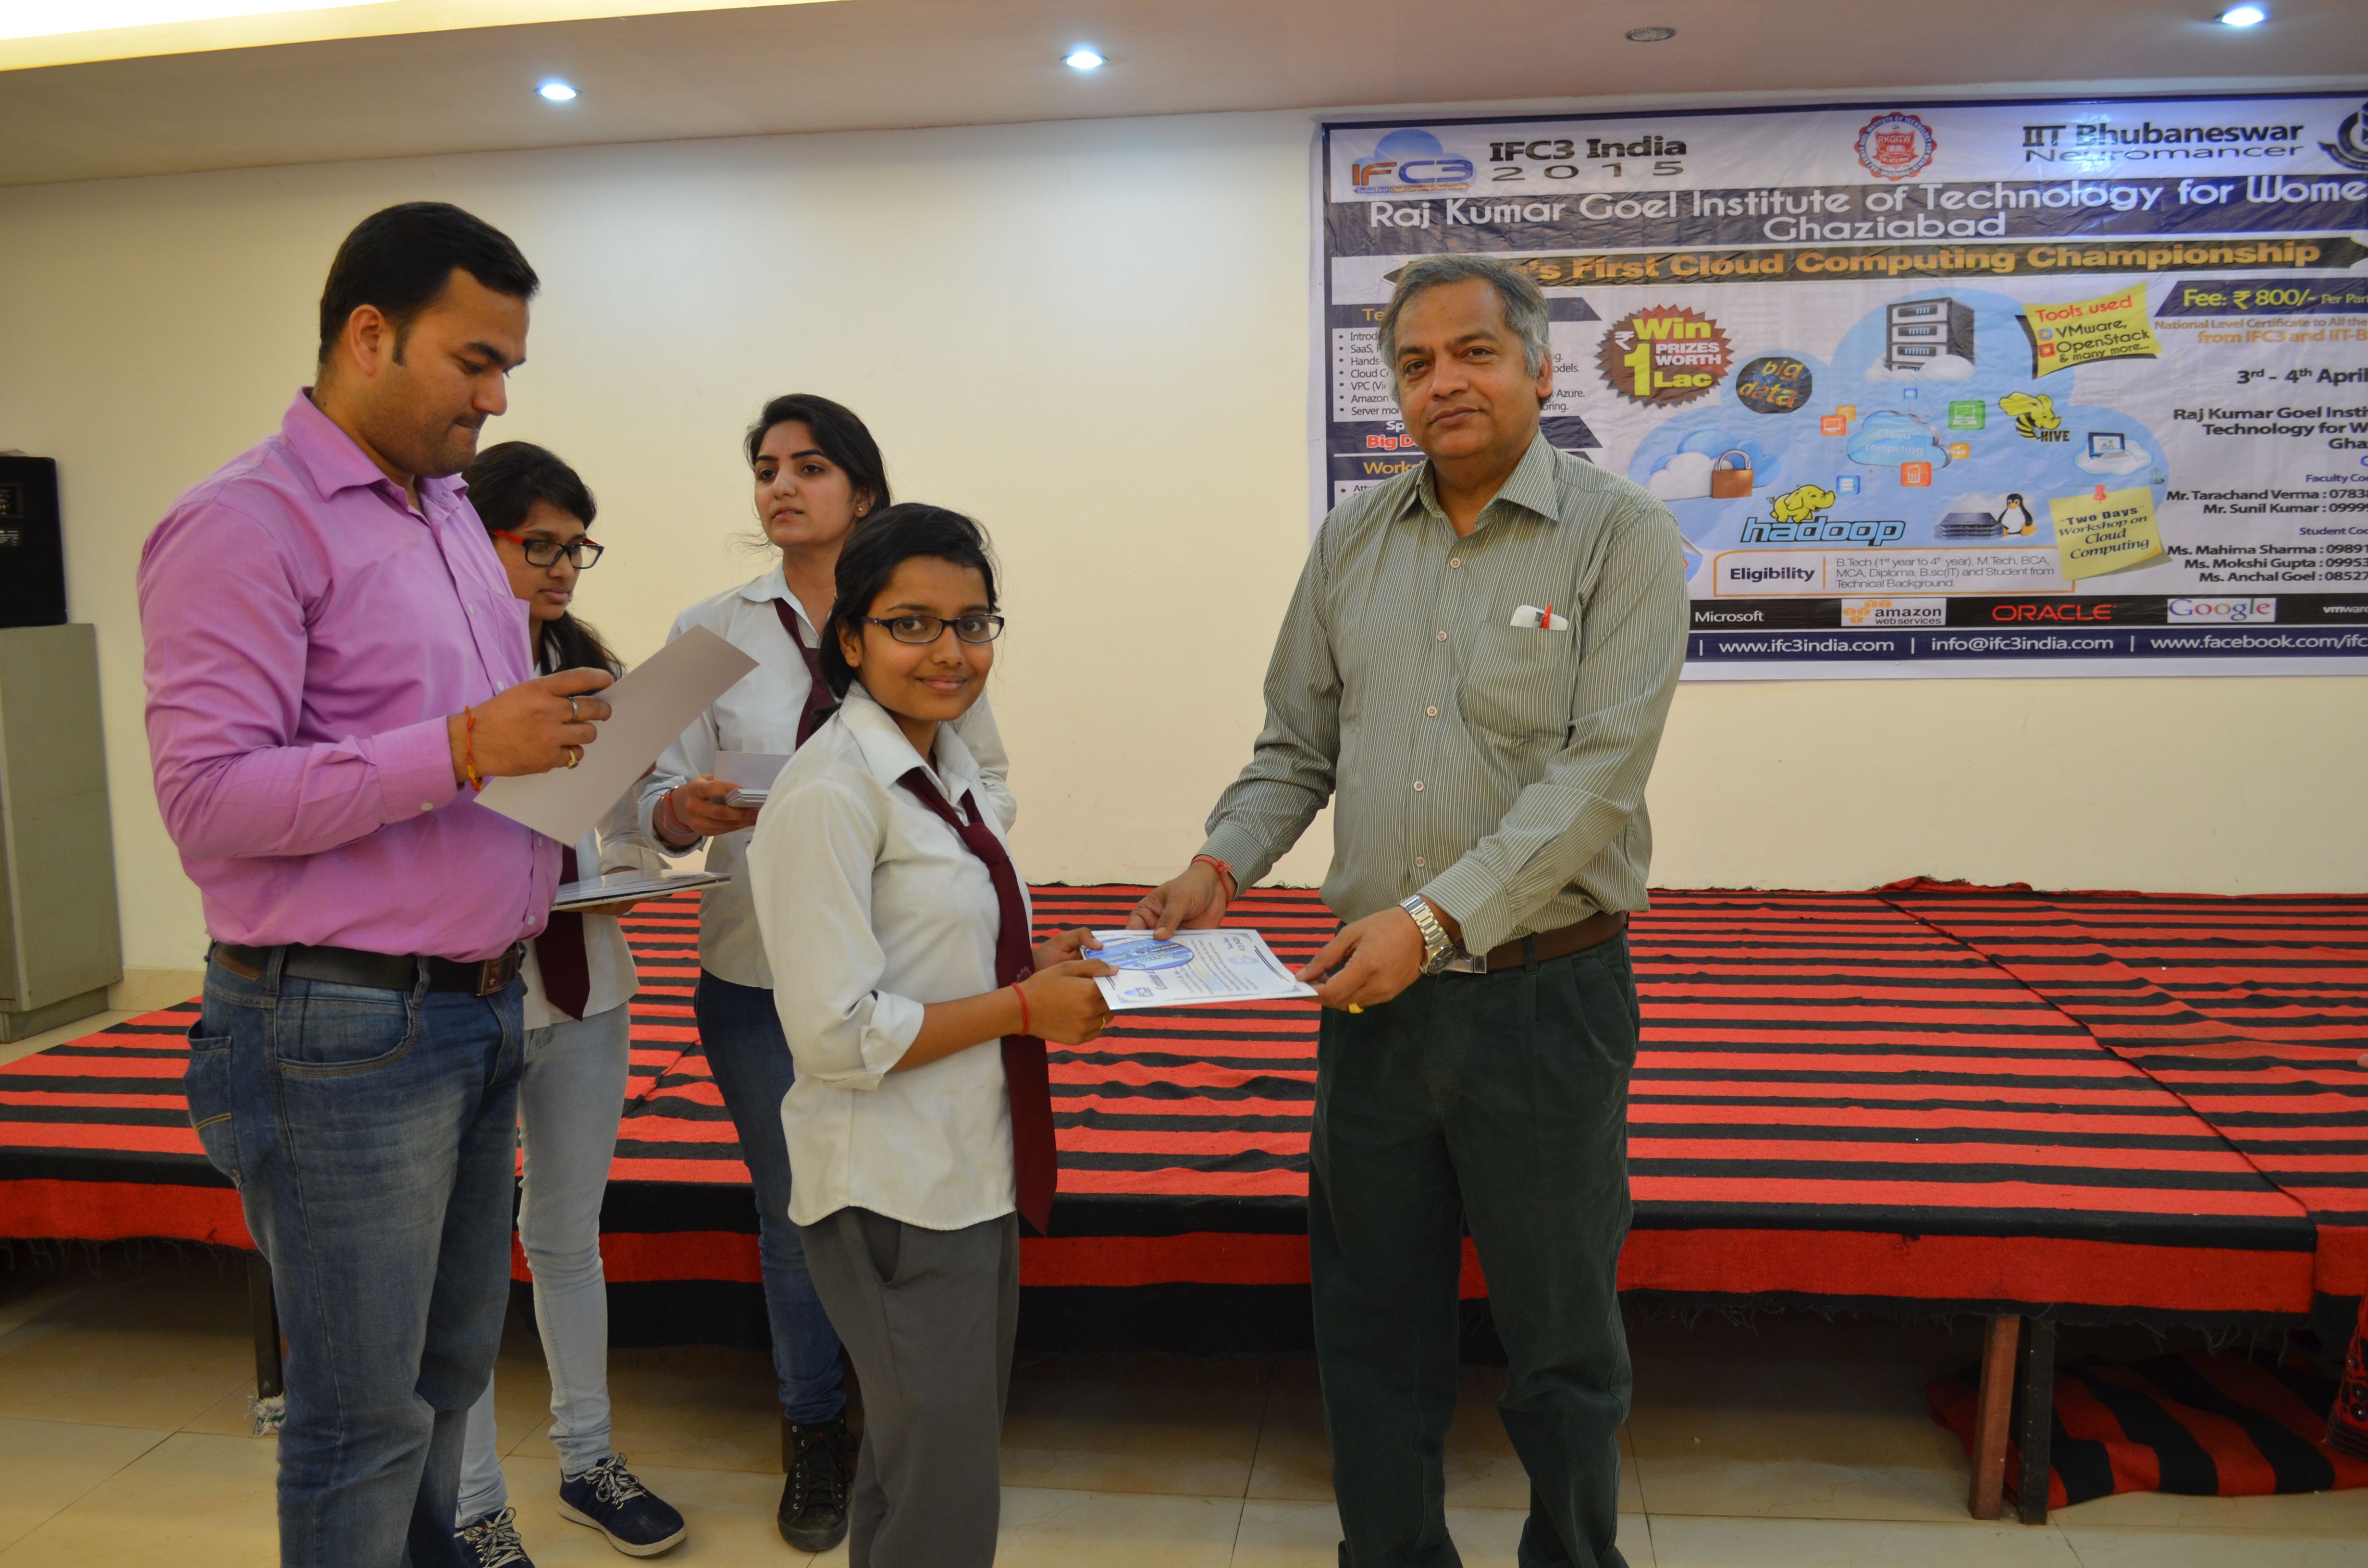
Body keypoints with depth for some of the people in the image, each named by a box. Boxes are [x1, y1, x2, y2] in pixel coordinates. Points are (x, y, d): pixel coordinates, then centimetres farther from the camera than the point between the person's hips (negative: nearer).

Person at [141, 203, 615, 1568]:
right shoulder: (245, 524, -12)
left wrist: (559, 758, 4)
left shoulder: (452, 513, 15)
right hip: (344, 1028, -8)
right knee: (366, 1415, 5)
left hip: (483, 1006, 8)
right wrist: (462, 750, -24)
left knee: (451, 1376, 19)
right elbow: (209, 798, -19)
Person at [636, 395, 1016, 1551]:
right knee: (793, 1212, 10)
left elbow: (992, 782, 5)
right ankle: (814, 1440, 31)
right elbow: (658, 794, 1)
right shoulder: (711, 631, 4)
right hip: (760, 975, 1)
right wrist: (689, 809, -21)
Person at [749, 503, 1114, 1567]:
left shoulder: (950, 767, 9)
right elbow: (837, 1036, -22)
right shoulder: (830, 793, -20)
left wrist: (1043, 964, 1)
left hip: (973, 1170, 9)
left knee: (918, 1475, 24)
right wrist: (1025, 1009, -17)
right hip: (893, 1193, -9)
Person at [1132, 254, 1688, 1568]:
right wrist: (1223, 863, -5)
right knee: (1373, 1319, 16)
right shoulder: (1352, 539, 8)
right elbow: (1297, 745, 12)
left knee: (1560, 1333, 12)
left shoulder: (1621, 537, -7)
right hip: (1372, 992, 4)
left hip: (1544, 997, -4)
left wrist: (1436, 918, -23)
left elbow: (1598, 773, -16)